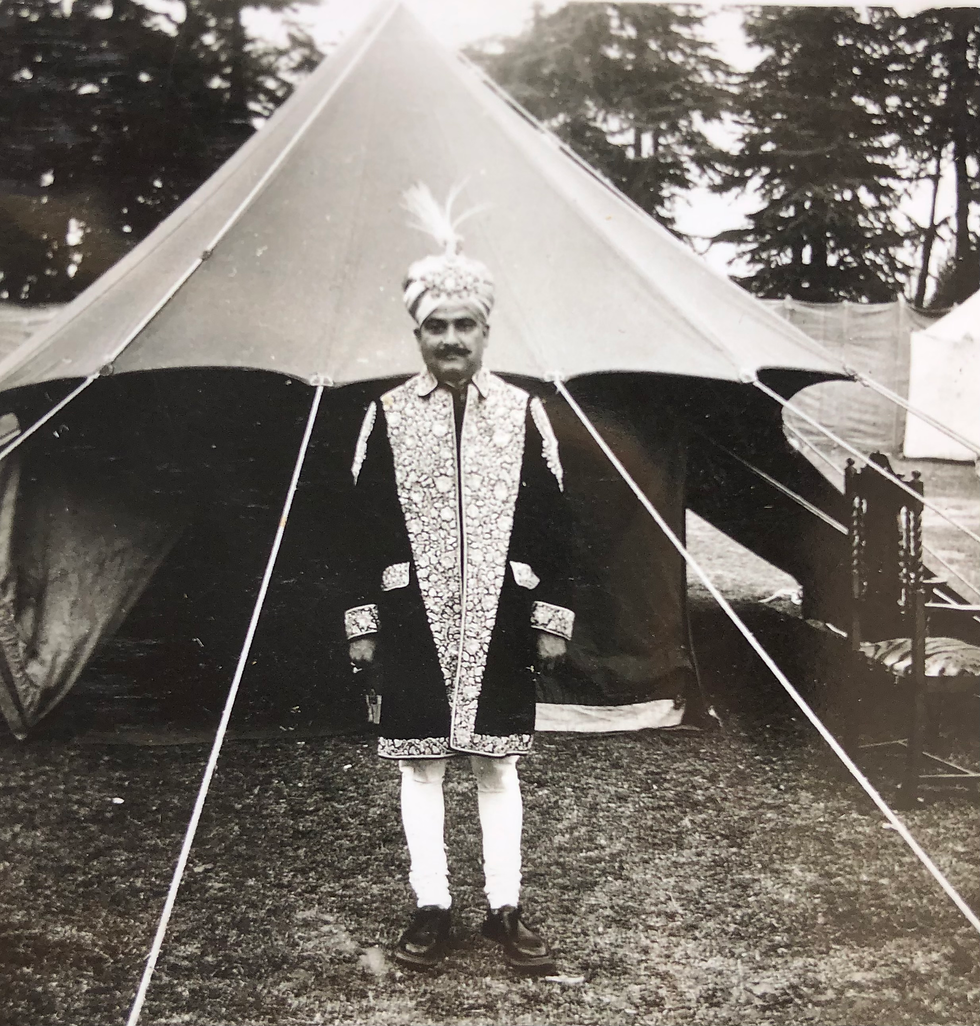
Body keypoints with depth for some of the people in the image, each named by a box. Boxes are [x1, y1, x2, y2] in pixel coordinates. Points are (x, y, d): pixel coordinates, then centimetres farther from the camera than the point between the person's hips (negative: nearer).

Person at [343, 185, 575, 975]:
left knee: (497, 761, 8)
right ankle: (432, 908, 18)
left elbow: (550, 519, 3)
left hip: (498, 613, 0)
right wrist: (363, 622, 0)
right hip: (414, 613, 0)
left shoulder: (522, 413, 1)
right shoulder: (389, 416, 0)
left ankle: (505, 909, 19)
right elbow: (365, 524, 2)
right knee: (421, 760, 6)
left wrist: (553, 614, 0)